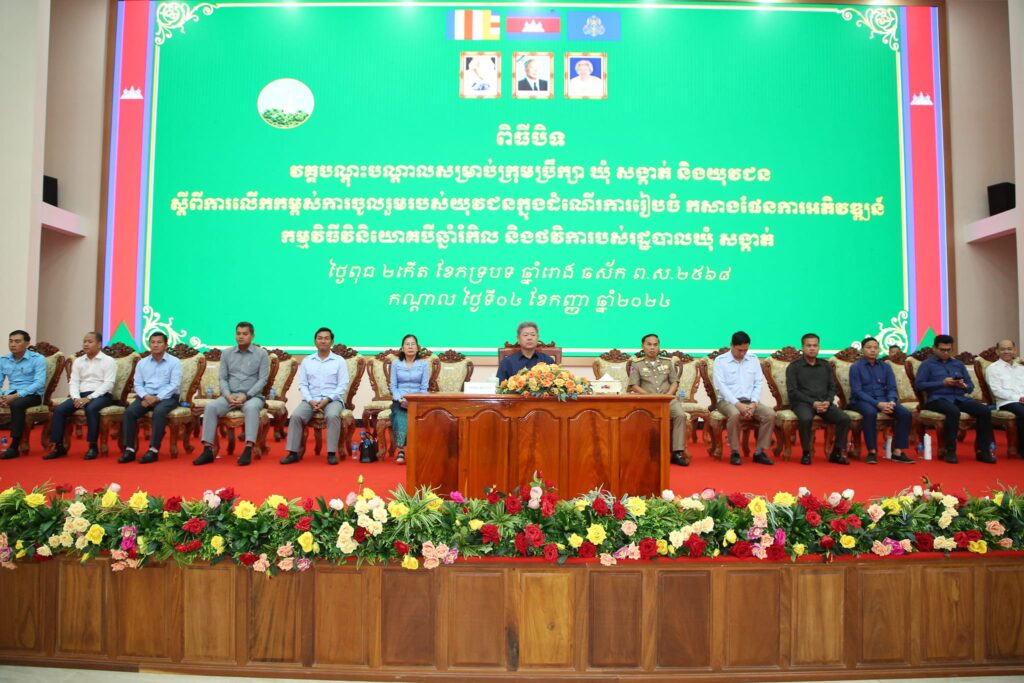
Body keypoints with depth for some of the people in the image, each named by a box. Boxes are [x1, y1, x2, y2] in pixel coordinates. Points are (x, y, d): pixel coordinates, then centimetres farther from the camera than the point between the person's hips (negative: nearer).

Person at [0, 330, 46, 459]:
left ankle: (14, 447, -30)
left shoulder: (37, 359, -5)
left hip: (32, 394, -5)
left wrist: (16, 395, -24)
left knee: (17, 404, -37)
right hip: (11, 394, 5)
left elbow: (39, 383, -15)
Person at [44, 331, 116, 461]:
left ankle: (93, 446, -25)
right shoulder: (78, 361, 16)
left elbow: (108, 384, -11)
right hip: (81, 395, 6)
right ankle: (59, 446, -8)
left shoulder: (108, 361, -1)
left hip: (101, 395, -5)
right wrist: (76, 398, -11)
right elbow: (73, 382, 9)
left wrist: (89, 398, -19)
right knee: (59, 410, -17)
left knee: (91, 409, -36)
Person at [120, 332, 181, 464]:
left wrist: (157, 398, -19)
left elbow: (174, 385, -9)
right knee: (129, 412, -23)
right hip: (146, 396, 4)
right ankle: (129, 449, -20)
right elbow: (138, 384, 8)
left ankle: (153, 450, -32)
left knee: (159, 412, -35)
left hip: (167, 397, -4)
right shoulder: (142, 363, 14)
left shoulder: (174, 362, 0)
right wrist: (145, 396, -14)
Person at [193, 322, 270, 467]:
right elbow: (223, 379, 9)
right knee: (210, 407, -26)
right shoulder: (226, 353, 11)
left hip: (253, 396, -3)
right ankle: (208, 450, -26)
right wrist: (227, 395, -11)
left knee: (251, 408, -38)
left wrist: (246, 396, -17)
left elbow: (262, 380, -4)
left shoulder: (261, 354, 1)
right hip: (230, 395, 3)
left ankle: (248, 450, -43)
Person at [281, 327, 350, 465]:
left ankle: (332, 453, -27)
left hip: (333, 399, -2)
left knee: (332, 416, -35)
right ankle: (294, 453, -18)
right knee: (296, 416, -25)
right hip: (311, 399, 2)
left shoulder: (339, 361, 6)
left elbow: (343, 386, -1)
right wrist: (310, 400, -10)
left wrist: (327, 400, -14)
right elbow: (302, 384, 8)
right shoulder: (307, 361, 14)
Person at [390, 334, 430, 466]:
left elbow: (424, 388, 2)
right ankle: (400, 451, -31)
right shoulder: (396, 363, 11)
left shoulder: (424, 364, 7)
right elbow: (393, 386, 6)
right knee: (400, 417, -32)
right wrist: (400, 399, -12)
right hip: (399, 400, 0)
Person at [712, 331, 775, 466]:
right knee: (734, 414, -37)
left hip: (749, 401, 4)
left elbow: (759, 383, 7)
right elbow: (720, 385, -10)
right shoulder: (720, 360, -1)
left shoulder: (753, 360, 12)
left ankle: (759, 452, -12)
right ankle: (734, 452, -20)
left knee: (770, 414, -22)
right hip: (727, 401, -4)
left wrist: (753, 403, -10)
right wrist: (737, 404, -20)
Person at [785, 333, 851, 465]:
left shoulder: (826, 366, 18)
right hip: (802, 402, -4)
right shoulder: (794, 367, 4)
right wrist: (813, 402, -16)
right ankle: (806, 453, -18)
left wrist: (828, 402, -7)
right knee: (806, 418, -37)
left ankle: (836, 453, -6)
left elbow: (832, 388, 15)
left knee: (845, 418, -21)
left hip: (824, 403, 4)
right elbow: (792, 391, -5)